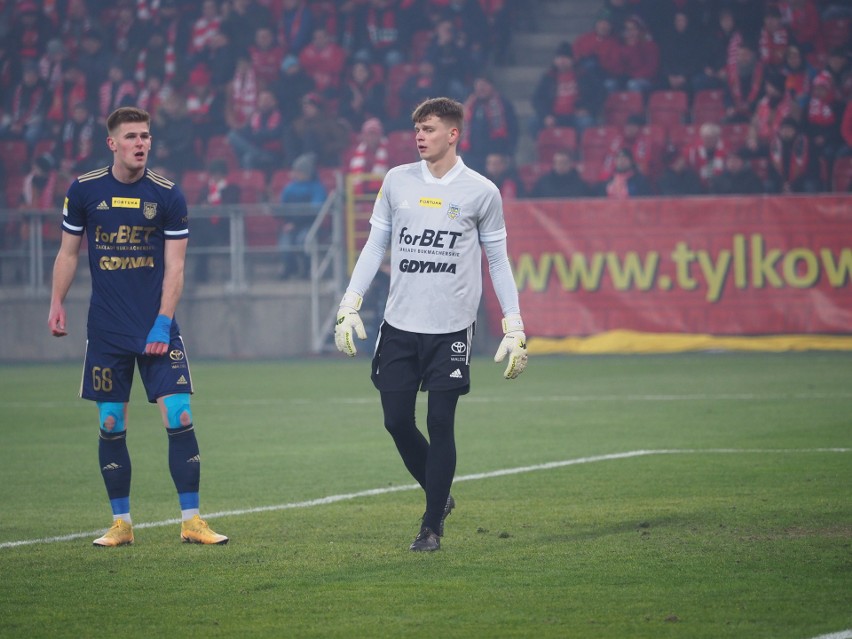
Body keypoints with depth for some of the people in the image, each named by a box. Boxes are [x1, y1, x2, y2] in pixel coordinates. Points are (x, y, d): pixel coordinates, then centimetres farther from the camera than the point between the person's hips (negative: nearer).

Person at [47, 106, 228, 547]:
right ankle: (121, 523, 11)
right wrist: (57, 304, 3)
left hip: (157, 330, -1)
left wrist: (162, 324, -10)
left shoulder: (167, 195, -1)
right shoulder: (84, 191, 2)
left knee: (180, 419, -8)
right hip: (106, 332, 1)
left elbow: (174, 266, -2)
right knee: (111, 426, 2)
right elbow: (68, 251, 12)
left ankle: (191, 521, -1)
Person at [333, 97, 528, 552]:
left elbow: (497, 261, 5)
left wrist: (514, 328, 0)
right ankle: (439, 494, 26)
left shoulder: (481, 192, -1)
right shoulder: (397, 181, 7)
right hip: (398, 325, 3)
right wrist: (349, 307, 4)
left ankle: (432, 526, 4)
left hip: (451, 327, -3)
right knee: (397, 420, 2)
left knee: (440, 423, -5)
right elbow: (375, 246, 12)